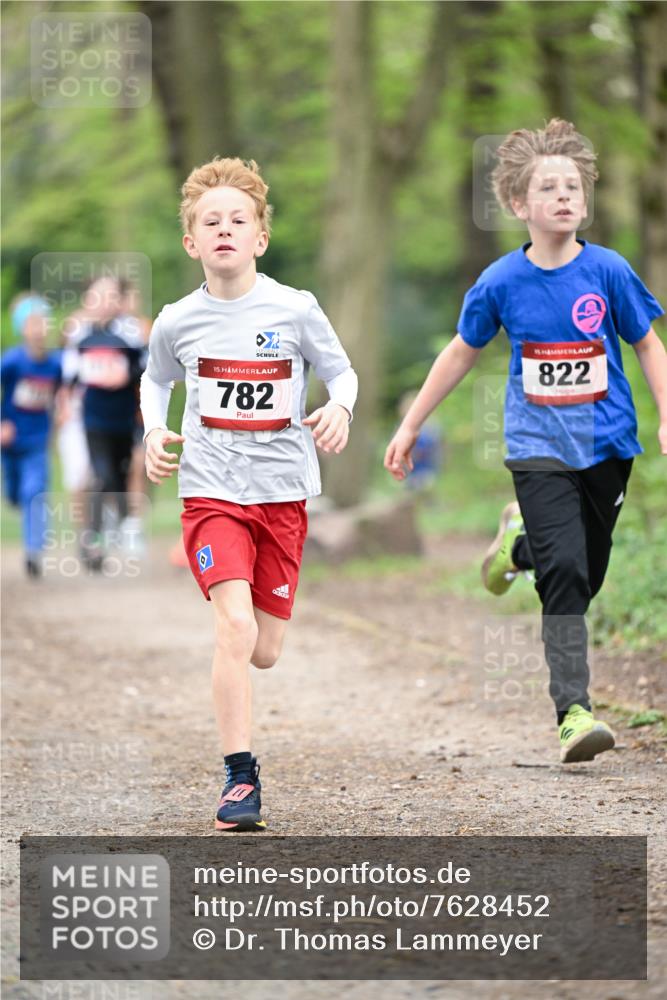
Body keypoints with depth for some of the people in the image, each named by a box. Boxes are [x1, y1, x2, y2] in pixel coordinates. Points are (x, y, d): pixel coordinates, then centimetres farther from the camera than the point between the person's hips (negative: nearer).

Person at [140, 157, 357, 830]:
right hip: (211, 490, -1)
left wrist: (339, 407, -14)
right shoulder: (177, 322, -1)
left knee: (264, 652, 5)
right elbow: (155, 381, 18)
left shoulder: (295, 309, -6)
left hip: (283, 490, 1)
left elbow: (341, 371, 7)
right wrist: (154, 433, 1)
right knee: (235, 627, -20)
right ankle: (239, 776, -11)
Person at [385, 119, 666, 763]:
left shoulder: (607, 271, -5)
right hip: (539, 448, -2)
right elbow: (461, 352, 10)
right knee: (564, 573, -17)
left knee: (585, 578, 11)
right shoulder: (502, 282, -5)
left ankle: (521, 541, 44)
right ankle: (573, 712, -17)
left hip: (606, 443, 2)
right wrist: (410, 426, 13)